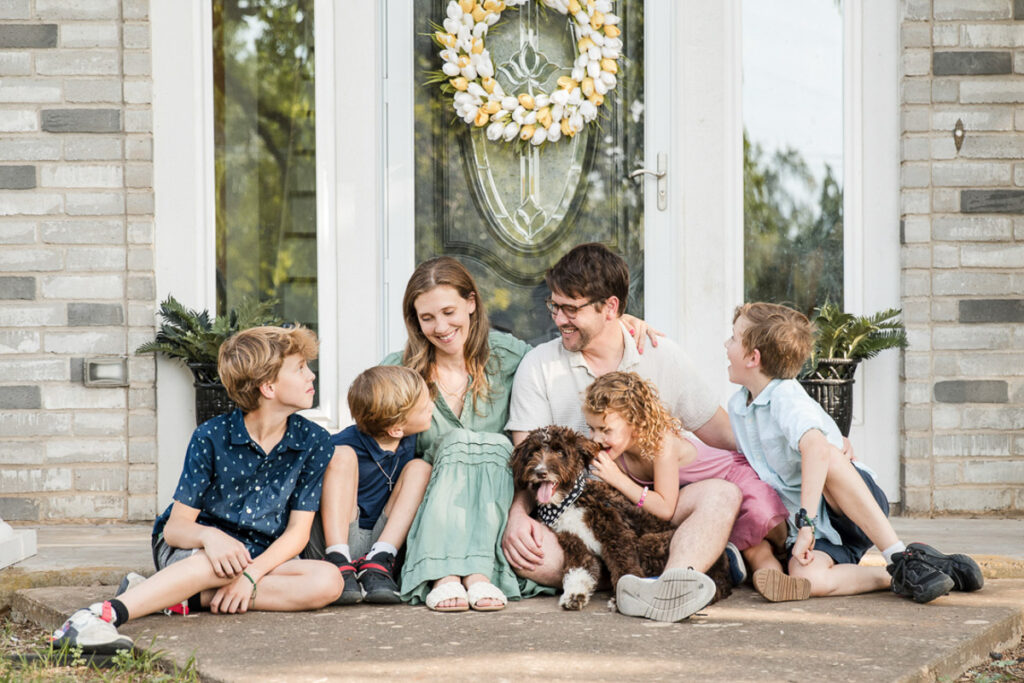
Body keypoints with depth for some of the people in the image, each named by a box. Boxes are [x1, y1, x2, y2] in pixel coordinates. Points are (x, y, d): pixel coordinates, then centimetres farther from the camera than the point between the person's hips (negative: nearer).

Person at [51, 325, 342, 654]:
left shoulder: (315, 443, -5)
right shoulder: (211, 437, -11)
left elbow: (297, 533, -7)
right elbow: (176, 526, -12)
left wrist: (251, 574, -25)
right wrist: (209, 536, -36)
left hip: (261, 559, 3)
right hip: (188, 551, -3)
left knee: (328, 581, -28)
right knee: (226, 562, -40)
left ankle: (189, 597, -30)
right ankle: (104, 613, -51)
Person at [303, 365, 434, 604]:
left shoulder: (409, 441, 1)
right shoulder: (347, 444, -16)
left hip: (381, 539, 5)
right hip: (336, 540, -5)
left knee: (420, 467, -7)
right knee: (343, 456, -21)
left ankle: (377, 563, -22)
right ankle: (339, 564, -31)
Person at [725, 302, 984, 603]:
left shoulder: (787, 399, -18)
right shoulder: (737, 406, 10)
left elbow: (816, 447, -39)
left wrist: (807, 522, -43)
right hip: (818, 531, 5)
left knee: (828, 458, -39)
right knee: (806, 578, -31)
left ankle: (902, 557, -33)